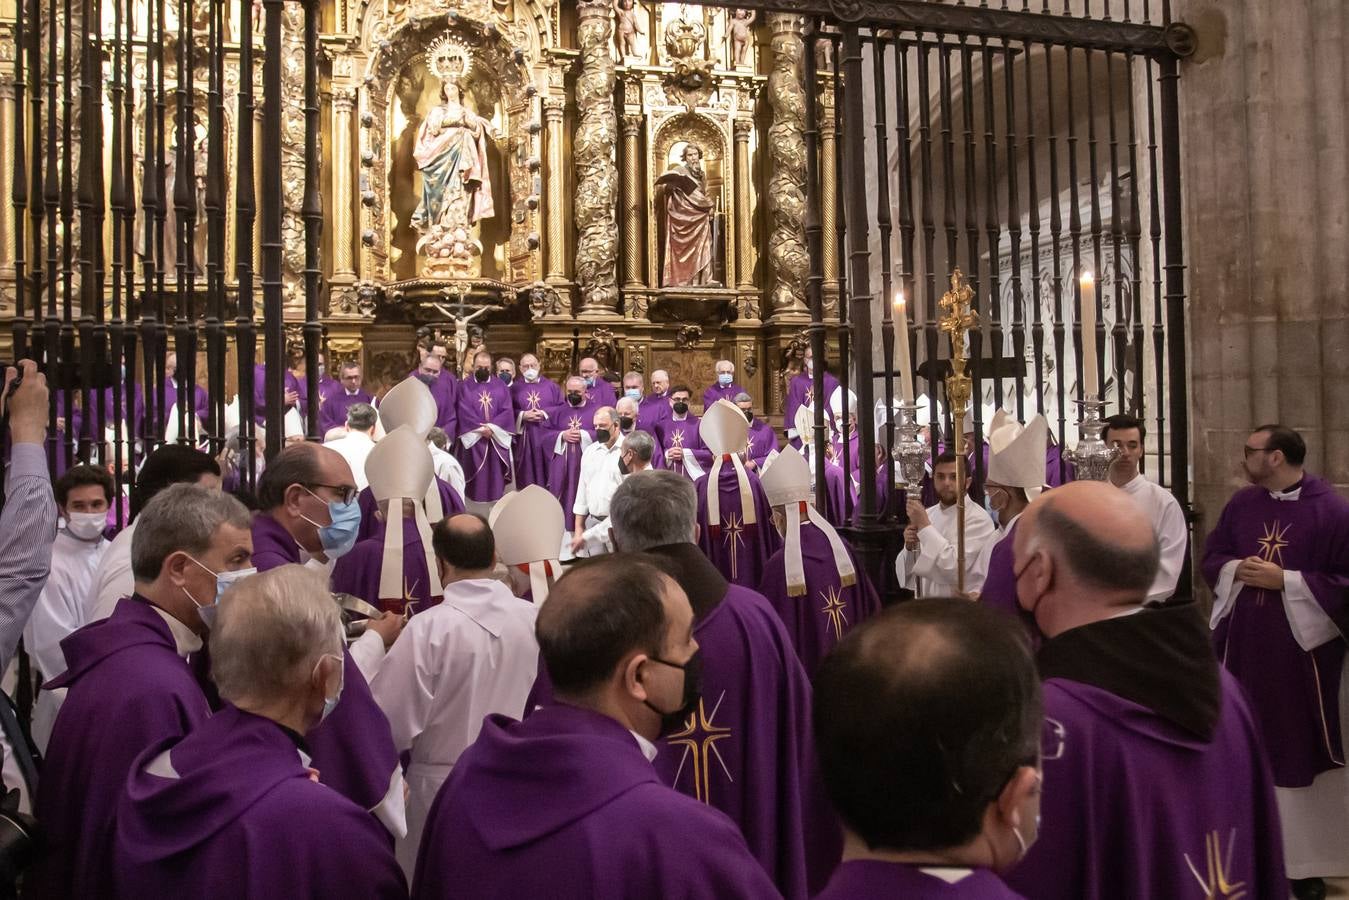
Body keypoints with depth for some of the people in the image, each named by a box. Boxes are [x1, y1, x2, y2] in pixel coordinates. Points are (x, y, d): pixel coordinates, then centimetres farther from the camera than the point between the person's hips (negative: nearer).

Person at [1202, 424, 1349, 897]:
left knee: (1302, 752, 4)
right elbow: (1212, 558, 12)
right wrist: (1237, 569, -9)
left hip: (1302, 650, -4)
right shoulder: (1241, 503, 6)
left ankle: (1306, 860, 17)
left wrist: (1285, 580, -17)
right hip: (1243, 645, 4)